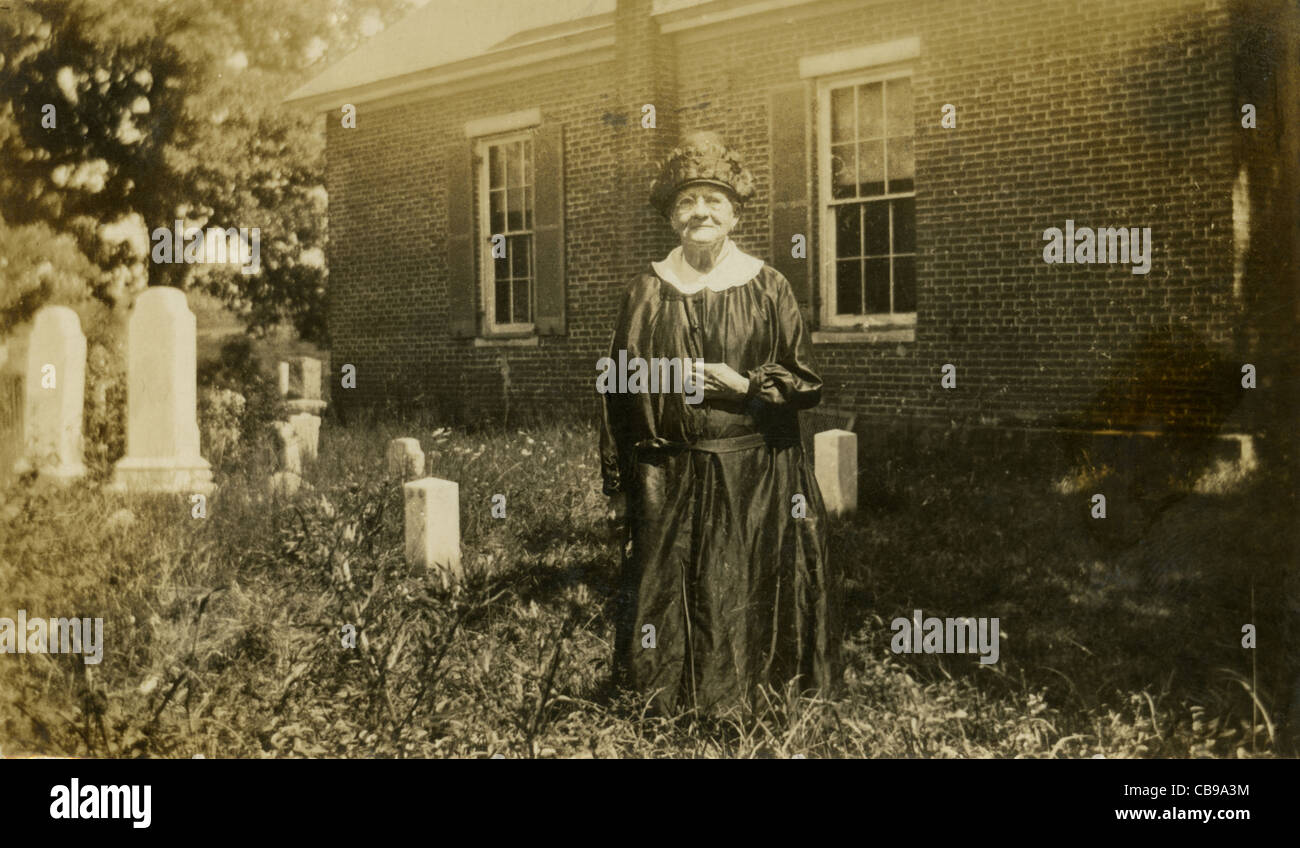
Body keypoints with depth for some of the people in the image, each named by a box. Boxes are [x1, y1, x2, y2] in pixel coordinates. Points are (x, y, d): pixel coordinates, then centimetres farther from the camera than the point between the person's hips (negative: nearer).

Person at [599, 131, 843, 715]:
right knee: (667, 602, 5)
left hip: (755, 480, -1)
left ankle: (750, 701, 20)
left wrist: (744, 384, -11)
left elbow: (808, 384, 5)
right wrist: (618, 488, 3)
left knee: (747, 608, 3)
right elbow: (618, 396, 6)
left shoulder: (767, 287, 3)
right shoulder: (647, 291, 5)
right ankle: (671, 706, 21)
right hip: (667, 482, 1)